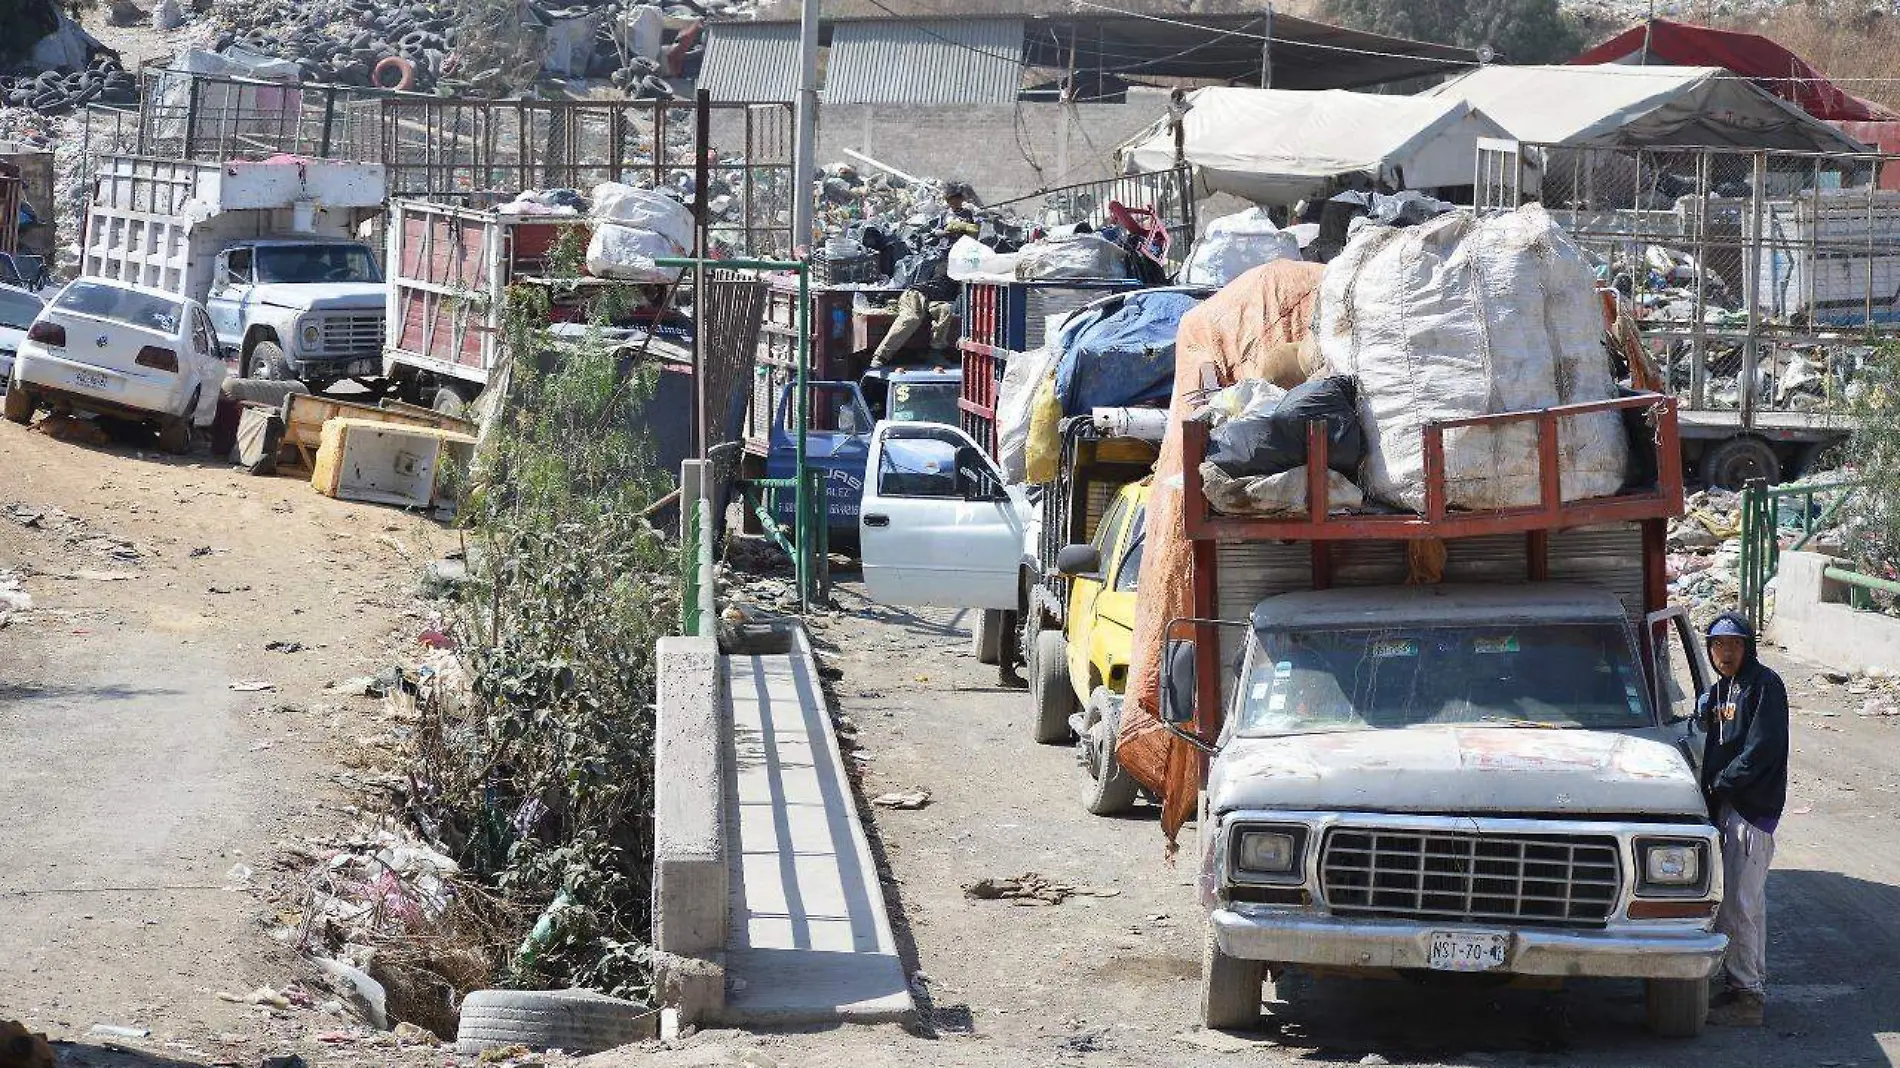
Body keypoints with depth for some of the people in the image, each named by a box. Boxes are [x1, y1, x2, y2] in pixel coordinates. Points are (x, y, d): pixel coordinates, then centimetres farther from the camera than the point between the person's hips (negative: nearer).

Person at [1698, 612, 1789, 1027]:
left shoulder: (1764, 685, -10)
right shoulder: (1720, 689, 17)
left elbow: (1762, 748, -17)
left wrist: (1720, 783, -14)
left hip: (1753, 806, -9)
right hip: (1726, 805, 9)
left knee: (1739, 903, -9)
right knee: (1731, 901, 13)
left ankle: (1748, 996, -6)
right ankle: (1742, 984, 21)